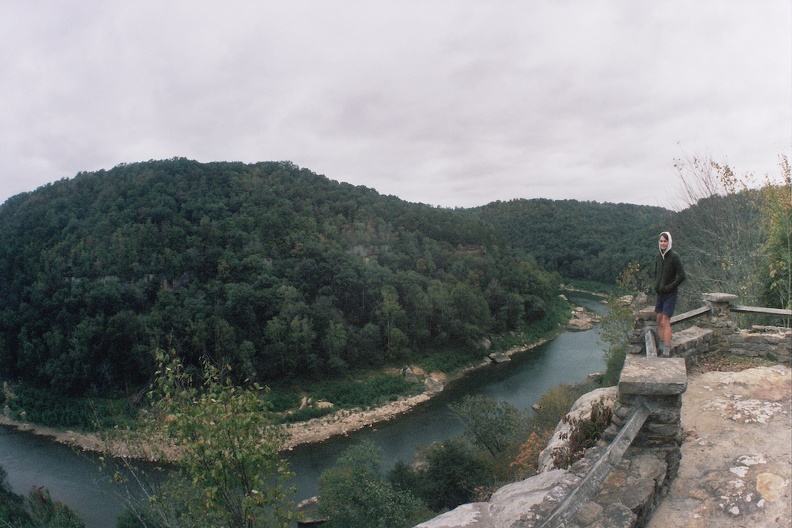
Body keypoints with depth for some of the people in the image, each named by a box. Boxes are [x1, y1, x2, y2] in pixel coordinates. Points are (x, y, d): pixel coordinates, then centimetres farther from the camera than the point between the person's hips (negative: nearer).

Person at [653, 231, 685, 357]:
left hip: (670, 294, -7)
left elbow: (682, 276, -14)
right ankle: (662, 347, 17)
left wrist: (669, 287, -16)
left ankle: (667, 352, -6)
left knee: (665, 322, -9)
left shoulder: (674, 256, -13)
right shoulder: (658, 257, 7)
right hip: (660, 294, 7)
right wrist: (656, 285, 5)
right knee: (659, 321, 9)